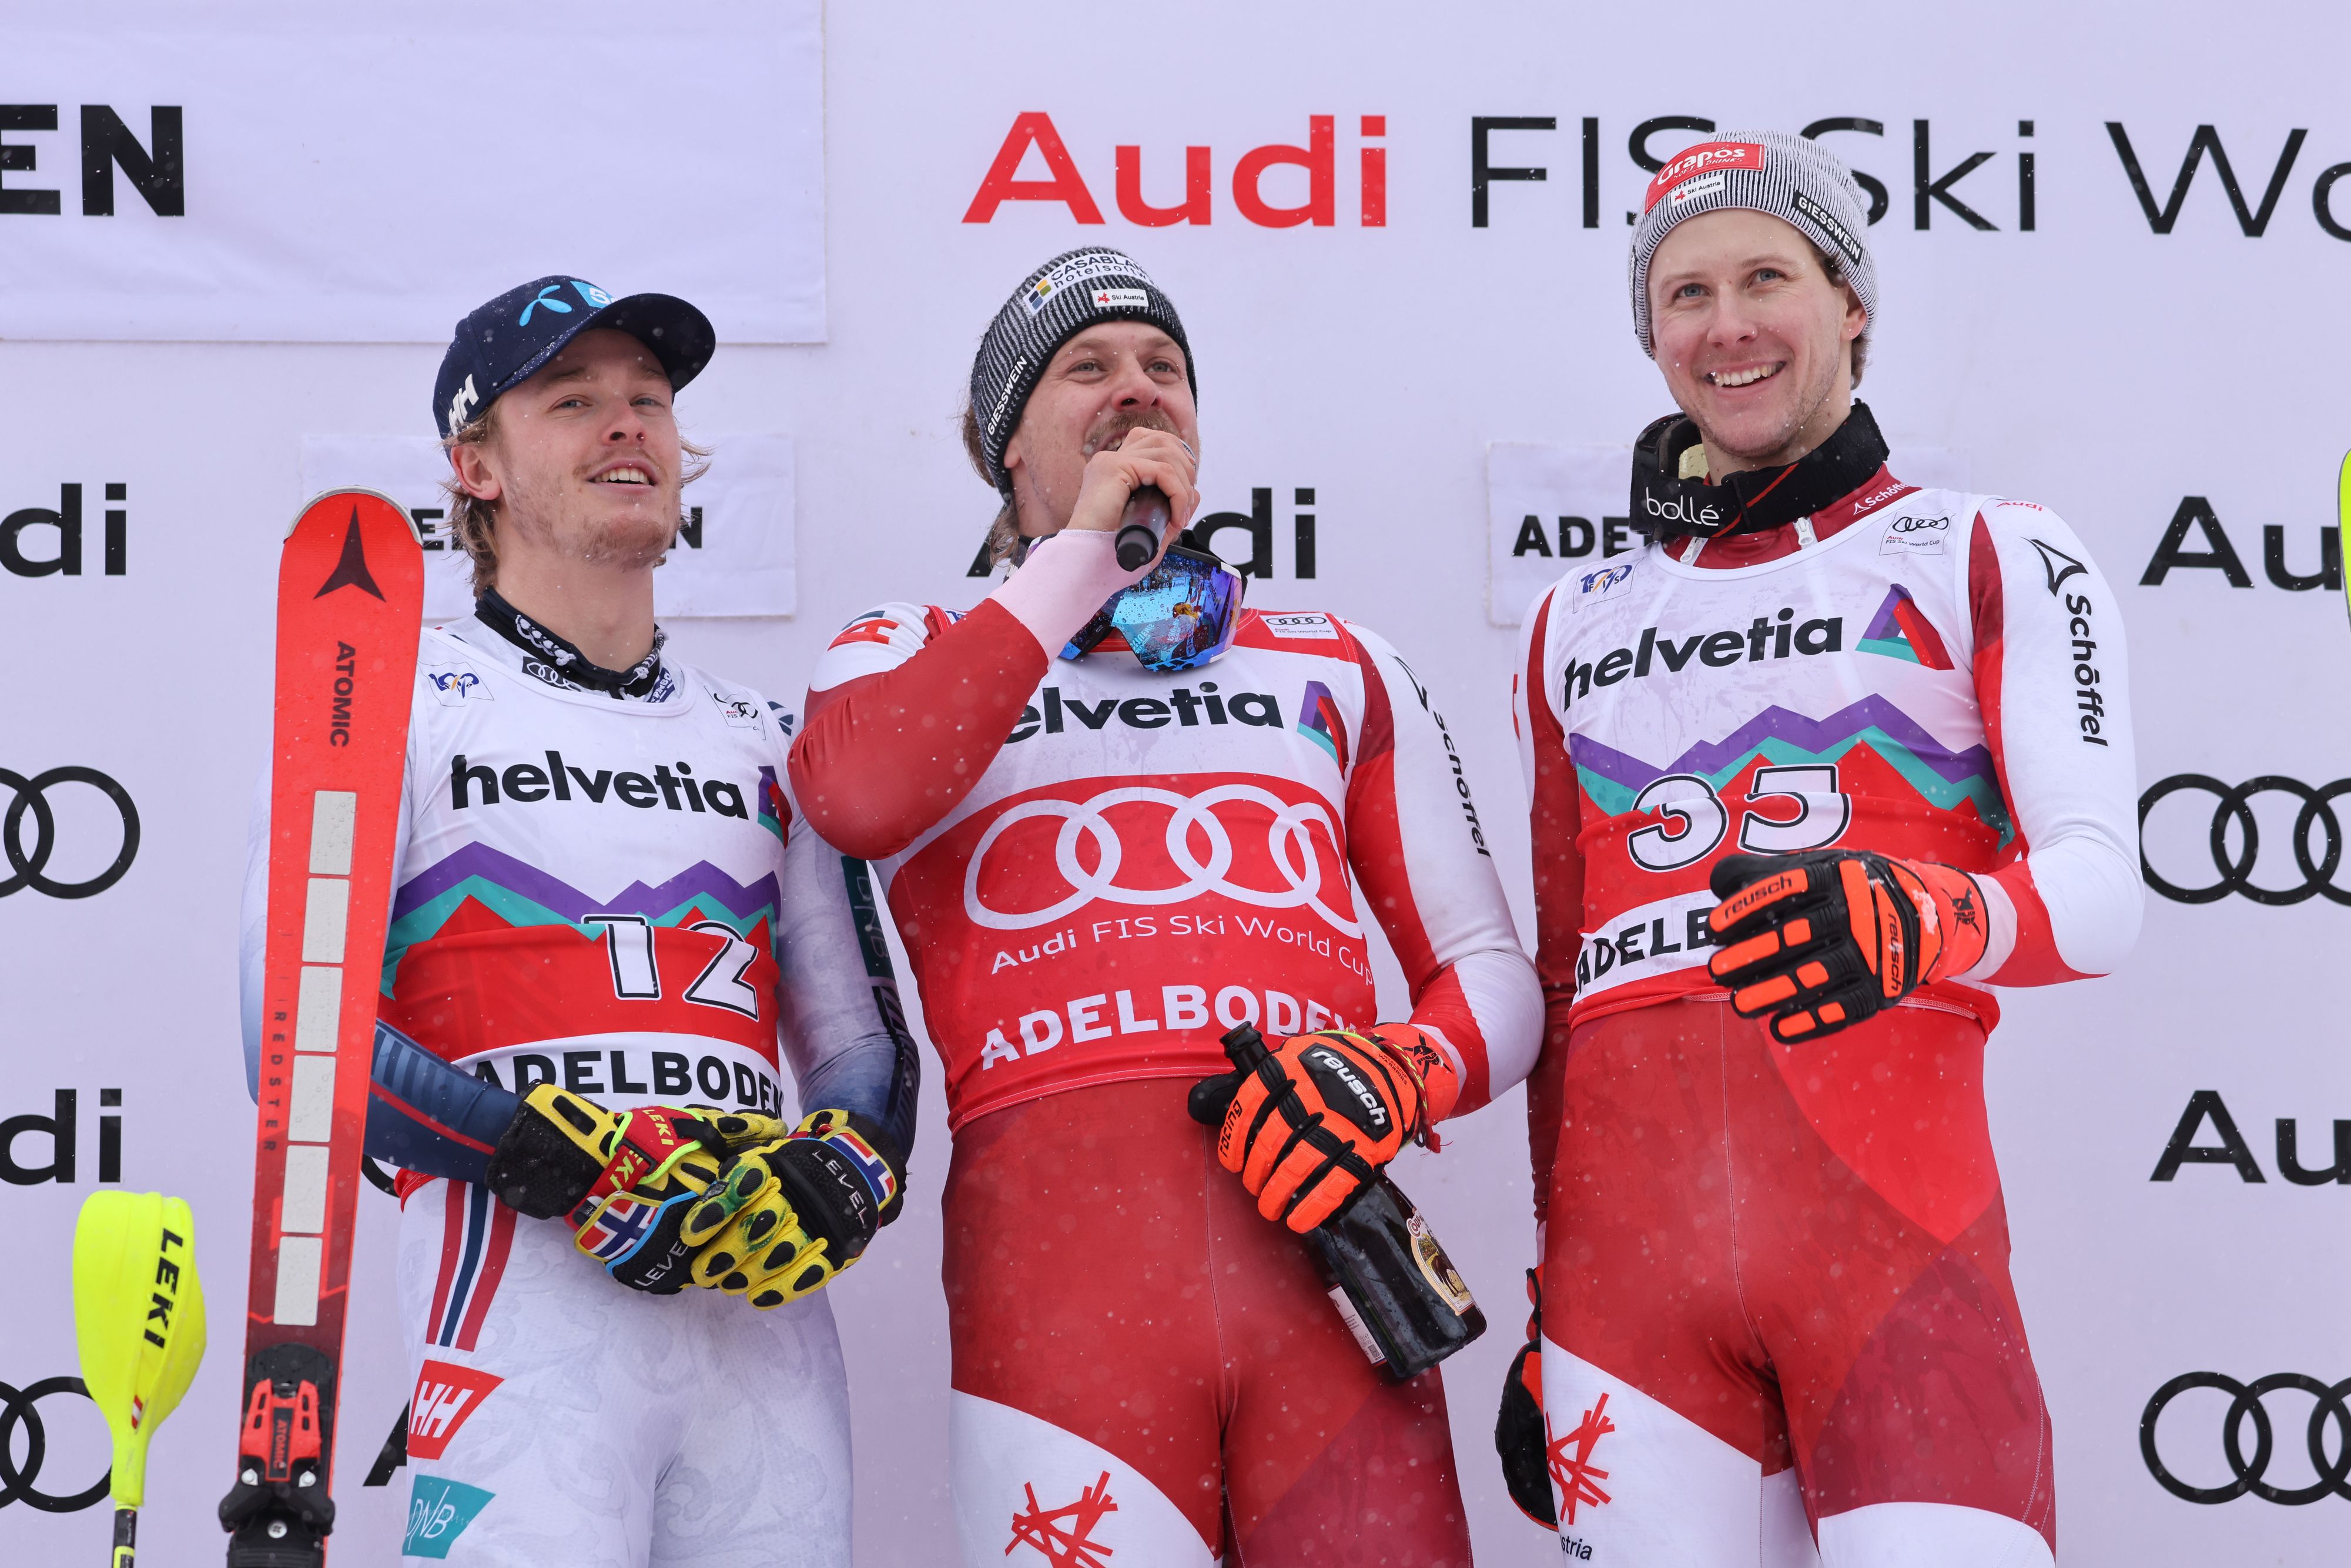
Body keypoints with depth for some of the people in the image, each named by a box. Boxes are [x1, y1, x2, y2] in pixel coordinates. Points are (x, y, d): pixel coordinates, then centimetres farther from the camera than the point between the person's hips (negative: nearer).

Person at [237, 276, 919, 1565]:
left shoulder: (765, 741, 21)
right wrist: (564, 1163, -16)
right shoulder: (392, 705, 6)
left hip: (770, 1314, 5)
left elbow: (862, 1046, 20)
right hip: (526, 1311, -4)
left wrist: (841, 1171, -3)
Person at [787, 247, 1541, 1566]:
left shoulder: (1341, 666, 24)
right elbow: (856, 801, -8)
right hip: (1055, 1259, -2)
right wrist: (1085, 556, 0)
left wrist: (1407, 1069, -3)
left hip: (1320, 1245, 2)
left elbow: (1493, 972, 21)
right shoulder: (914, 656, 18)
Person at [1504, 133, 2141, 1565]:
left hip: (1891, 1211, -3)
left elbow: (2102, 893, -4)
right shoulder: (1577, 626, 22)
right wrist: (1543, 1311, 20)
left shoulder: (1992, 559, 9)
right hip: (1627, 1220, 3)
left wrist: (1917, 922, -26)